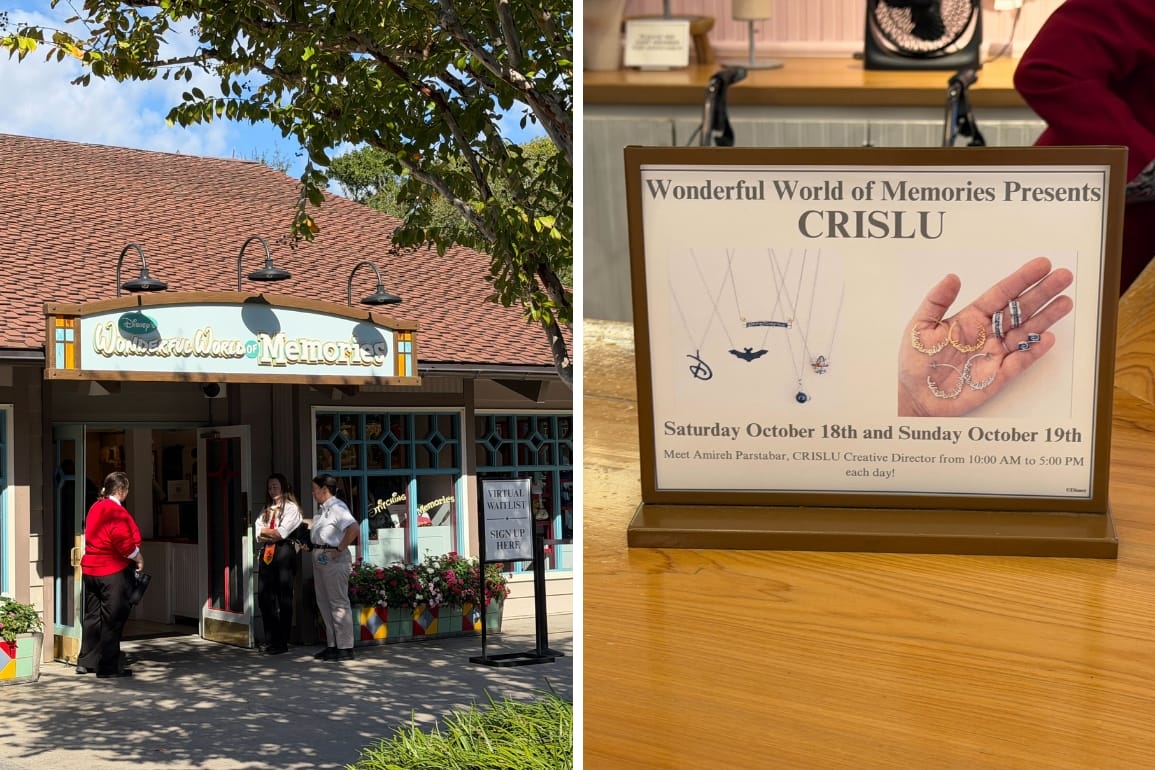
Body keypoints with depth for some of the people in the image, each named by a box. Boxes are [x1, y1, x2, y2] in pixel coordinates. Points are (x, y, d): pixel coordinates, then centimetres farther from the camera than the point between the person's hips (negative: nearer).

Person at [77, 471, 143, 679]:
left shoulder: (95, 508, 11)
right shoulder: (116, 512, -17)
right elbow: (125, 544, -23)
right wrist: (139, 559, -6)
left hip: (90, 569, 9)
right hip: (114, 572, -9)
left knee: (93, 616, 15)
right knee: (112, 620, -2)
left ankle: (85, 661, 21)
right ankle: (108, 667, 2)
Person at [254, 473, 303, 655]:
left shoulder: (291, 508, 2)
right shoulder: (267, 510, 21)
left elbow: (282, 532, -10)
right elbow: (258, 531, 8)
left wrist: (266, 532, 2)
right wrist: (275, 534, -7)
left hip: (283, 553, -6)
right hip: (266, 553, 6)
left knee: (284, 599, -3)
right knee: (264, 597, 2)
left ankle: (282, 642, -1)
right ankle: (270, 641, 9)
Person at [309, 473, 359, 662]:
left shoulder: (337, 507, -14)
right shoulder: (324, 509, 17)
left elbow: (354, 529, -28)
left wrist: (340, 549, -23)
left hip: (333, 559, -11)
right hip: (320, 558, 11)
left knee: (338, 603, -6)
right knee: (324, 602, 14)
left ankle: (345, 648, -3)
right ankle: (332, 644, 21)